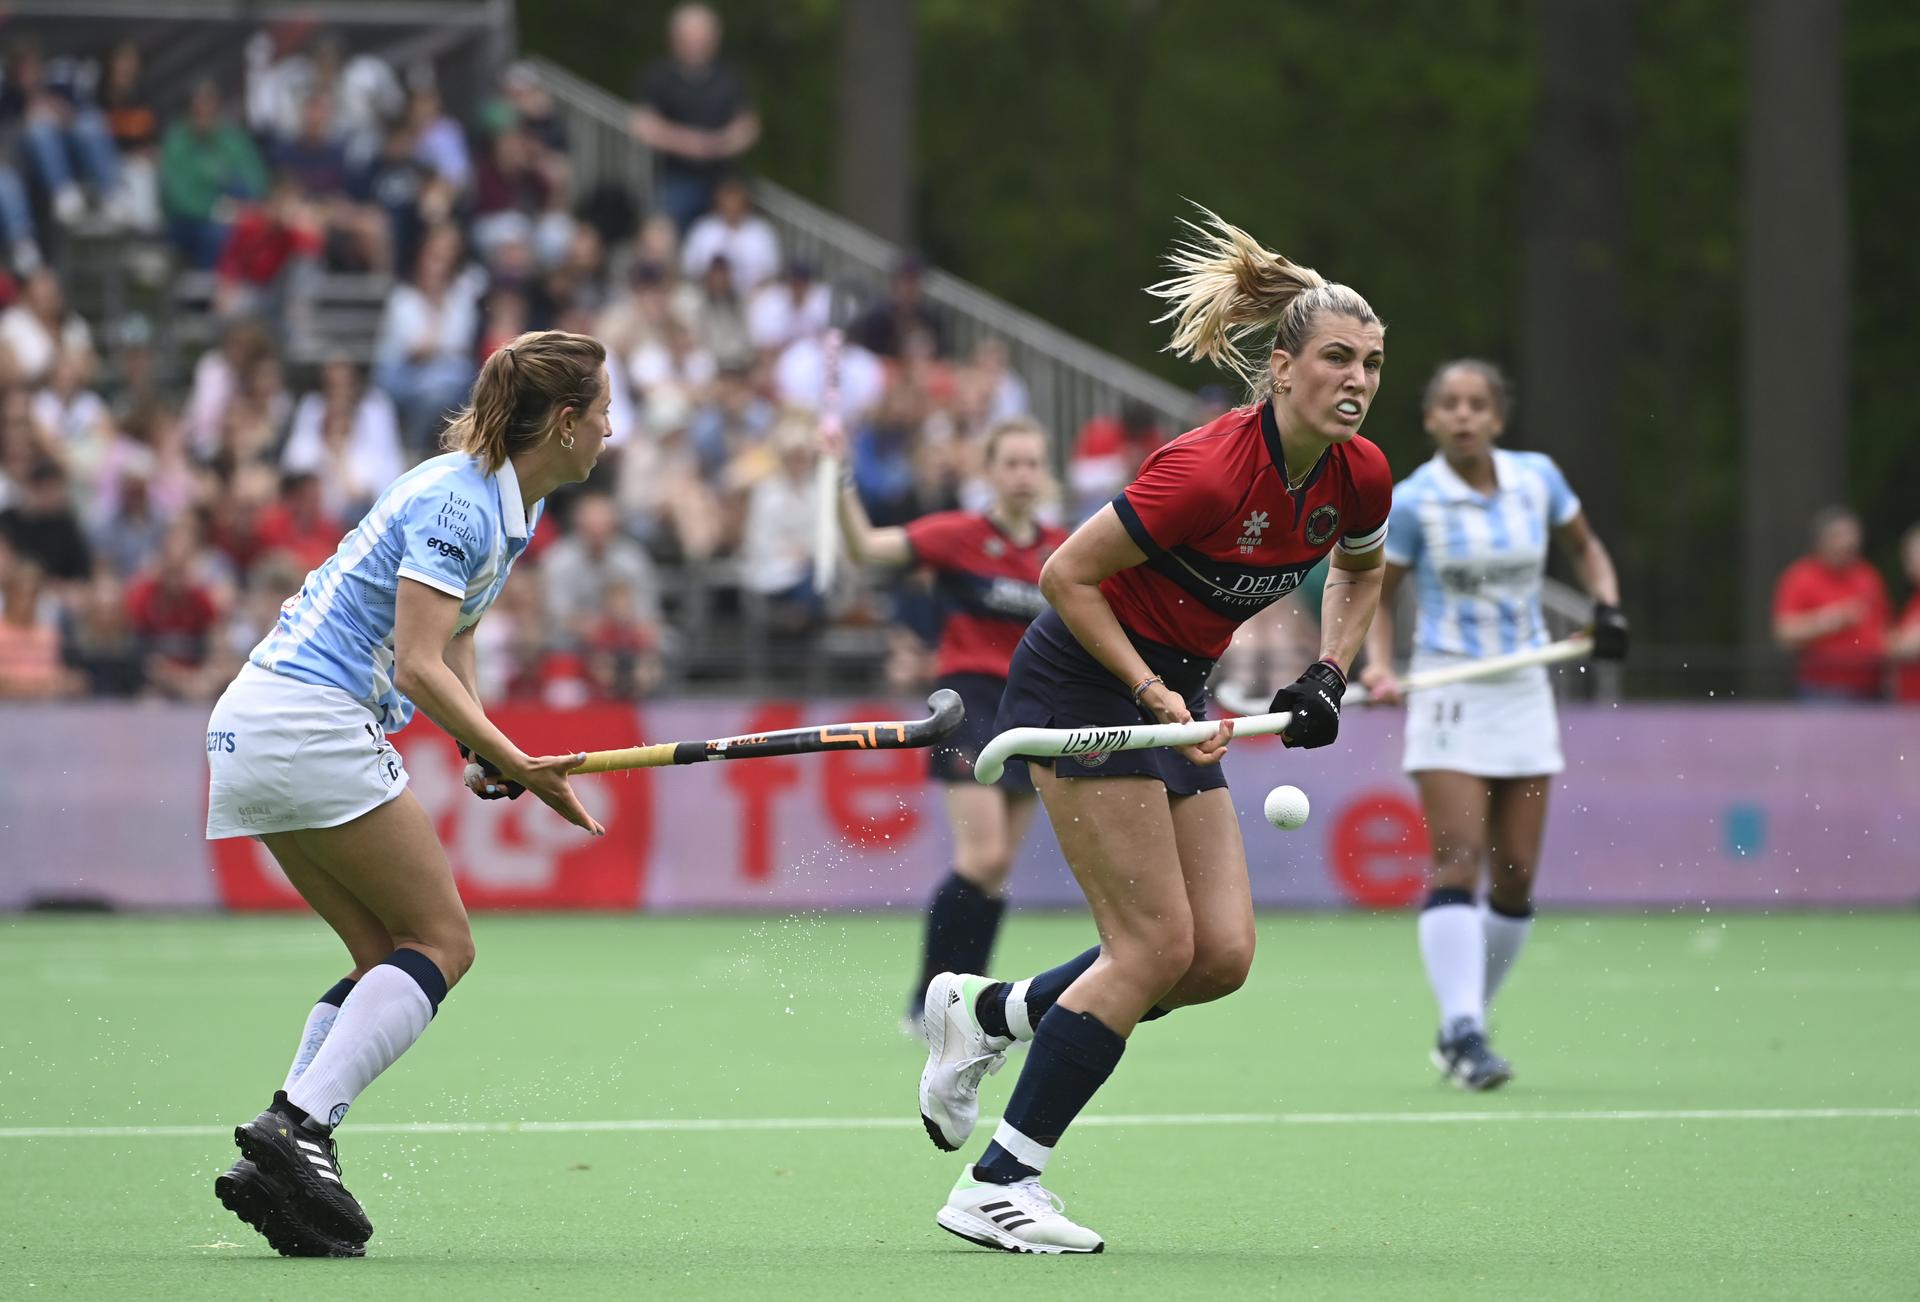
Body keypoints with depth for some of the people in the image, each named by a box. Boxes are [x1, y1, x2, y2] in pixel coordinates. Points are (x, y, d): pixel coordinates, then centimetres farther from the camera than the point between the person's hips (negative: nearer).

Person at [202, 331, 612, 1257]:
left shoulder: (507, 509, 15)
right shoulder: (457, 501, -15)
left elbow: (447, 652, 20)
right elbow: (420, 666, -21)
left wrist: (481, 748, 2)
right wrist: (515, 764, -26)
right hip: (309, 723, -10)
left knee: (390, 957, 7)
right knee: (440, 942, -9)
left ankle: (276, 1163, -5)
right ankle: (298, 1125, -21)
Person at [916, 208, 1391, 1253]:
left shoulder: (1359, 478, -5)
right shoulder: (1208, 471, -28)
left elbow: (1359, 571, 19)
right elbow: (1067, 575, -20)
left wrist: (1328, 677, 4)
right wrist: (1153, 692, -23)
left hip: (1172, 695, 8)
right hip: (1081, 680, -8)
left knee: (1223, 953, -2)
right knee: (1157, 943, -13)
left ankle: (987, 1013, 18)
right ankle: (994, 1188, -7)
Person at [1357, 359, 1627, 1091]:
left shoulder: (1537, 478, 1)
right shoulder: (1413, 501, -8)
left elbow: (1584, 546, 18)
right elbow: (1378, 596, 1)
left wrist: (1606, 605, 0)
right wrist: (1379, 666, -16)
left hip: (1524, 695, 4)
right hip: (1447, 694, -4)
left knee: (1516, 877, 3)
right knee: (1458, 861, -17)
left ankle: (1462, 1028, 18)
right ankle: (1464, 1034, -22)